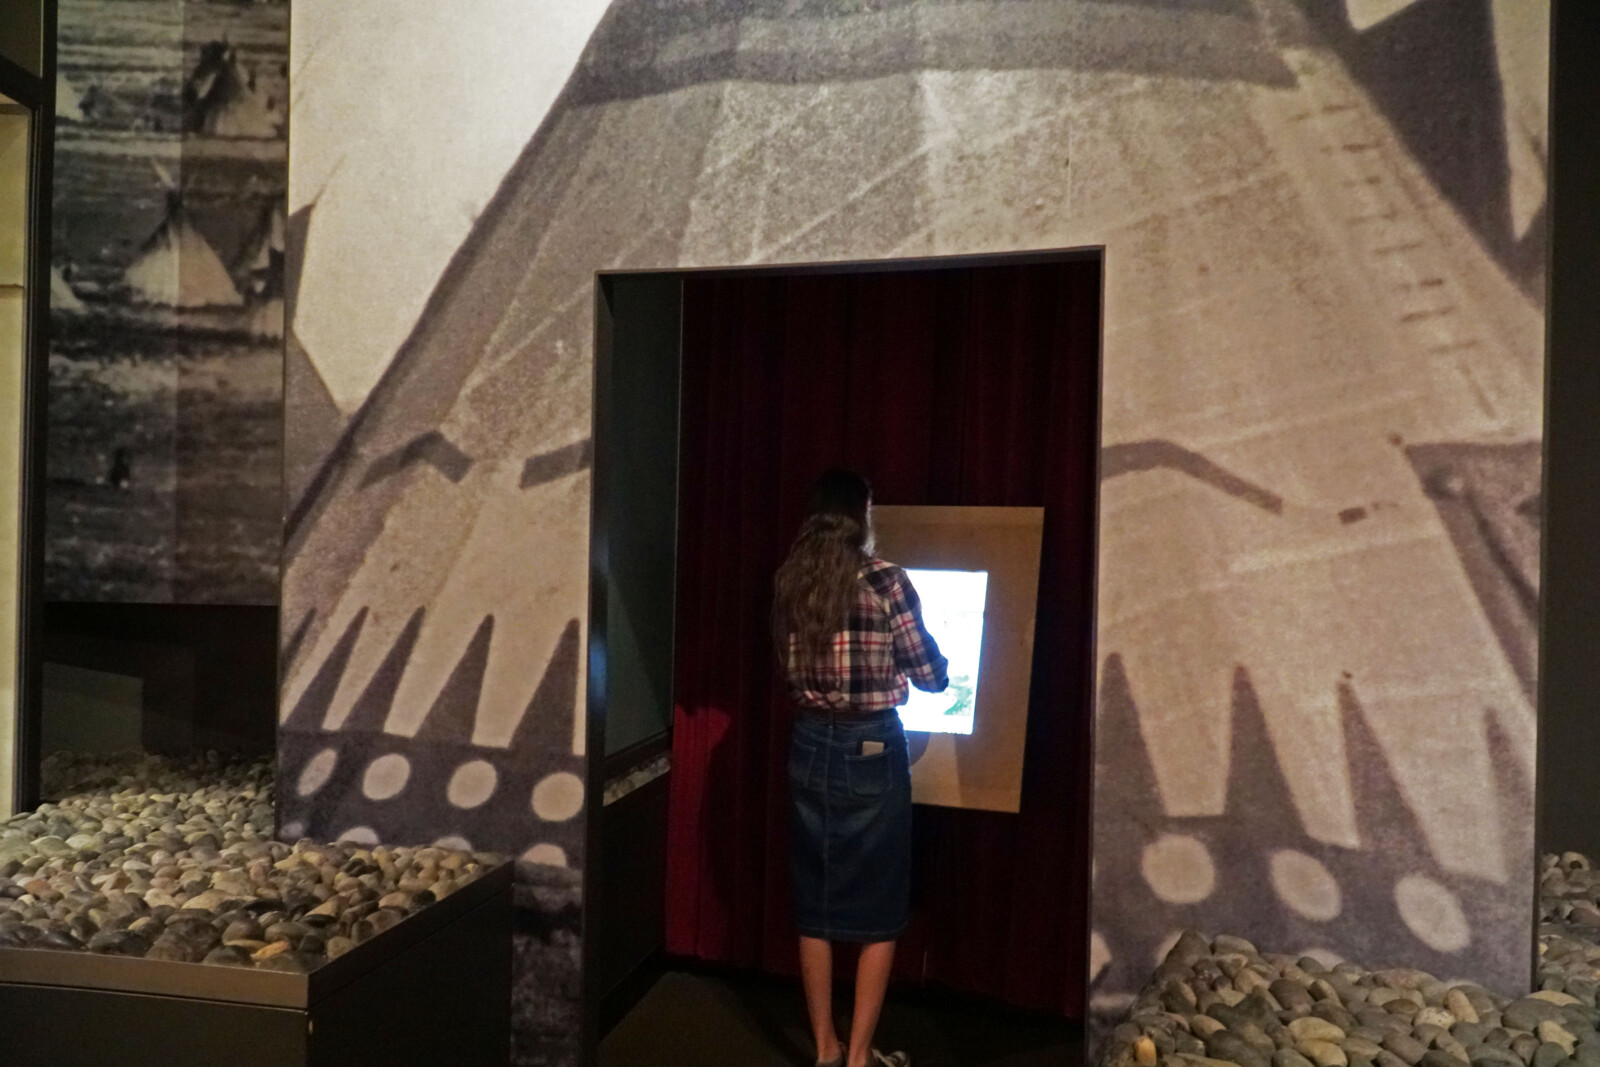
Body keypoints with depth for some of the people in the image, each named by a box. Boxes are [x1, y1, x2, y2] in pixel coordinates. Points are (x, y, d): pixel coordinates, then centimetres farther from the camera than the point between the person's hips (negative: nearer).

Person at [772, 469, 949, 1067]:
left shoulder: (788, 582, 1)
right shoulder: (886, 581, -12)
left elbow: (788, 668, 10)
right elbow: (932, 676, -6)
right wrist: (898, 669, 16)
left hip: (810, 745, 5)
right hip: (872, 749, -4)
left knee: (815, 904, 14)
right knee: (879, 910, 10)